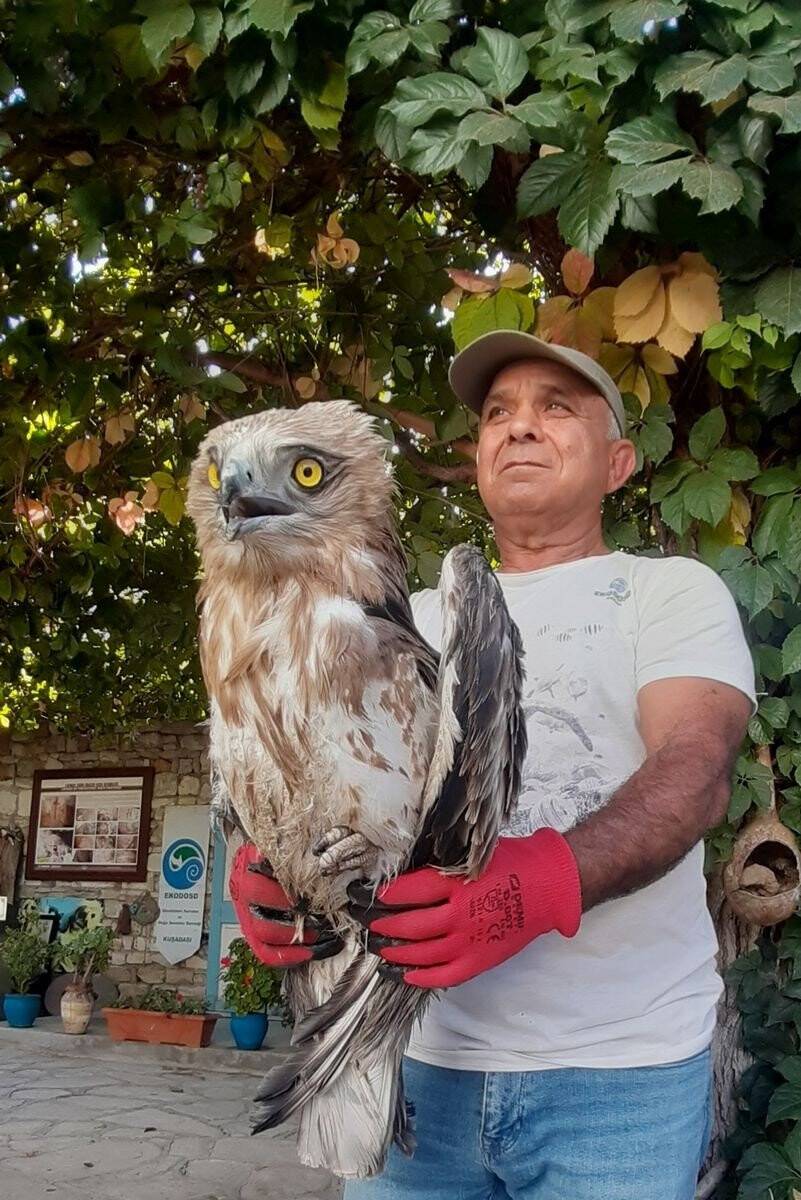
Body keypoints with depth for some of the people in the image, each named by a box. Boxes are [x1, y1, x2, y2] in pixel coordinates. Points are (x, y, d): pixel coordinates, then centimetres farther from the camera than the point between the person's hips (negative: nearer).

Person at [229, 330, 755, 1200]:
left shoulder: (674, 590, 1)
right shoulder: (418, 617, 13)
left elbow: (696, 768, -16)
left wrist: (547, 879, -35)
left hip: (619, 1068, -3)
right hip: (421, 1055, 3)